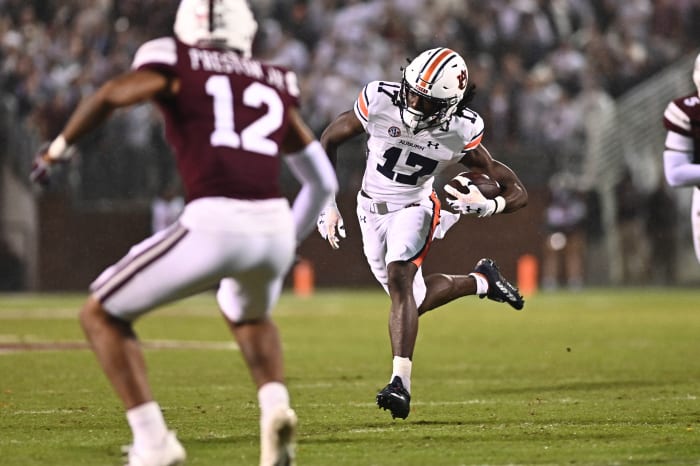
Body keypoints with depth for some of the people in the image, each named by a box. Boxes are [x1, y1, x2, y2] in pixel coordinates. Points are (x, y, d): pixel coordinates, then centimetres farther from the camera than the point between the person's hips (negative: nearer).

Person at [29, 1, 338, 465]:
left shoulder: (177, 67, 13)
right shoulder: (275, 87, 25)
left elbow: (110, 95, -7)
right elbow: (323, 181, 30)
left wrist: (58, 147, 7)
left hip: (215, 225, -5)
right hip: (275, 227, 5)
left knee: (102, 316, 14)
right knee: (249, 316, 38)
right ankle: (275, 405, 10)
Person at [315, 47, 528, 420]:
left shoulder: (461, 133, -23)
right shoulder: (380, 100, -22)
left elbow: (517, 193, -17)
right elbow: (329, 140, -5)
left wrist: (484, 205, -39)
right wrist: (327, 204, -7)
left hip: (417, 207, -3)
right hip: (372, 210, 4)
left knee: (399, 276, -30)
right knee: (415, 302, 10)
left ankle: (401, 383, -33)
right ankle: (481, 281, 37)